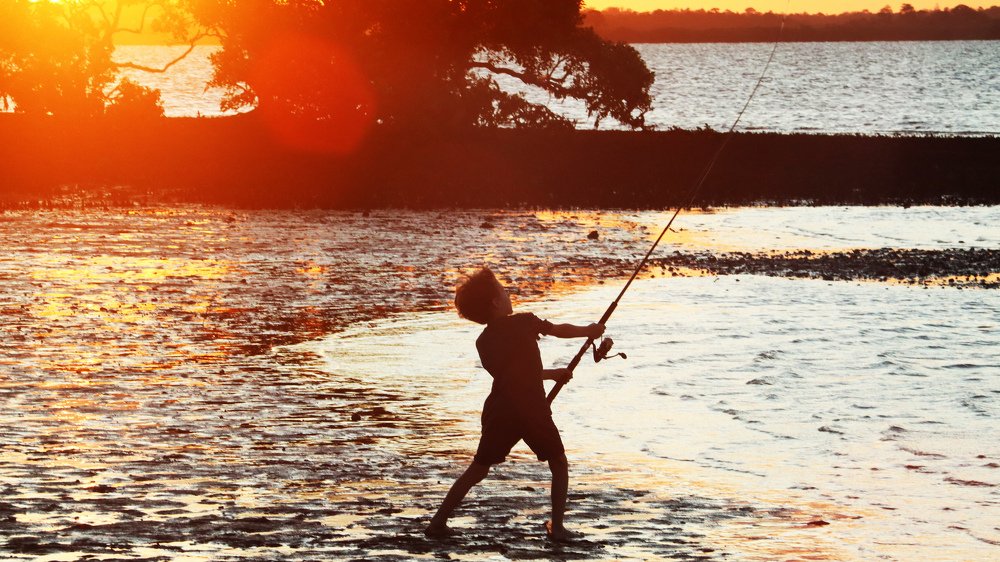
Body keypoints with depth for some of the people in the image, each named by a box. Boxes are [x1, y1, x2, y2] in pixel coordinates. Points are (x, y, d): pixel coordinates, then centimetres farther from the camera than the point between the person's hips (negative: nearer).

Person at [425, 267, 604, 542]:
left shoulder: (483, 342, 14)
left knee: (478, 469, 14)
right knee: (559, 464, 14)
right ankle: (557, 527, 6)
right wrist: (588, 331, 23)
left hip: (499, 411, 4)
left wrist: (552, 373, 35)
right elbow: (560, 331, 4)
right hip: (533, 410, -4)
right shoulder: (523, 323, -2)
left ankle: (438, 521, 7)